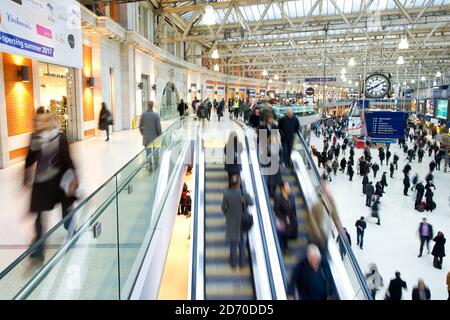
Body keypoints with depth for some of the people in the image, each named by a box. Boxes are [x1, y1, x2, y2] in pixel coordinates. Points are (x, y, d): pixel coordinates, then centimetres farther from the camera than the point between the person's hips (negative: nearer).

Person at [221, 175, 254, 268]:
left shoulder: (226, 194, -23)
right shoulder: (245, 194, -24)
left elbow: (223, 208, -10)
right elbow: (251, 204, -3)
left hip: (231, 221, 0)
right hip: (243, 222, 0)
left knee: (233, 243, 19)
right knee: (242, 242, 21)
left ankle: (233, 262, 34)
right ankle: (242, 262, 35)